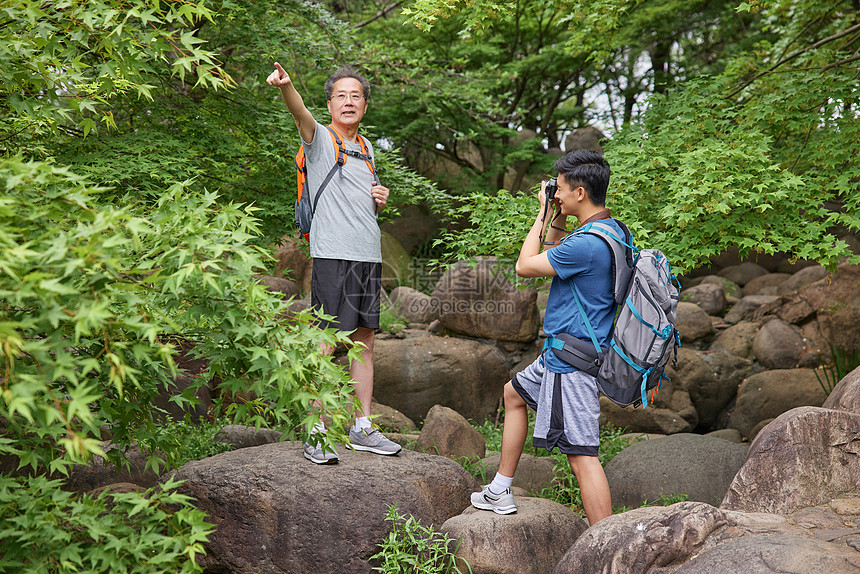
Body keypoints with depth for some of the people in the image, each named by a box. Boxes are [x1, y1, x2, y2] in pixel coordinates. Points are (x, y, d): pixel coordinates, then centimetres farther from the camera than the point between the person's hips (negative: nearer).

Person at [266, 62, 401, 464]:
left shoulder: (365, 148, 20)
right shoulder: (320, 138, 1)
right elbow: (301, 114, -22)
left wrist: (381, 200, 9)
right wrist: (285, 86, -43)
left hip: (369, 255, 7)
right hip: (332, 254, -7)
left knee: (365, 340, 9)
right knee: (327, 343, -7)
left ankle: (362, 429, 18)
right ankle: (317, 434, 0)